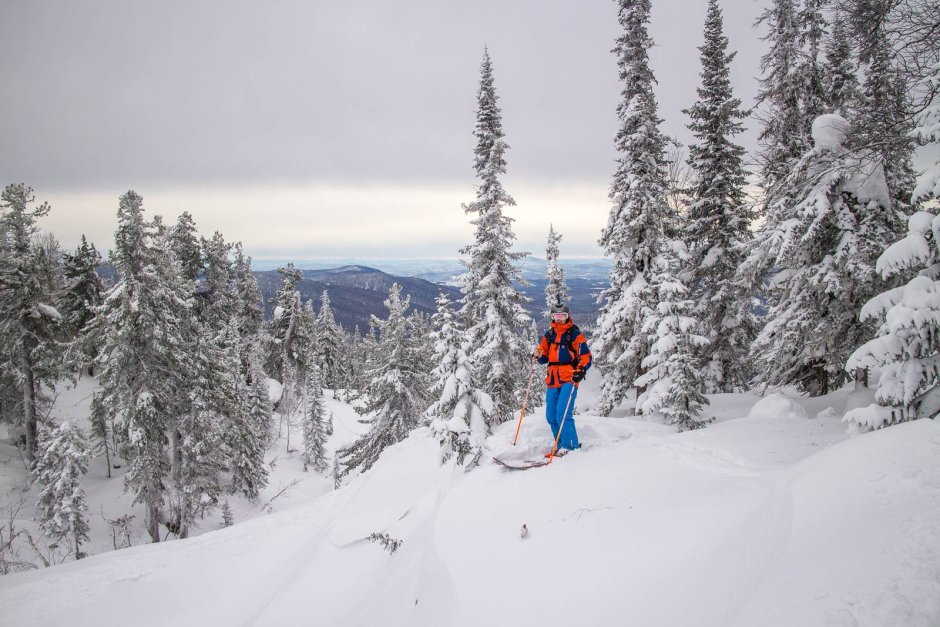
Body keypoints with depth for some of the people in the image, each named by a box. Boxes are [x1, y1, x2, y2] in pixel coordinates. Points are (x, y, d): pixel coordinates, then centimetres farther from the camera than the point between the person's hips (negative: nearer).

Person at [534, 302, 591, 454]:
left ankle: (571, 446, -10)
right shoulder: (548, 335, 15)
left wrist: (580, 371, -18)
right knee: (551, 416, 6)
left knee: (563, 414, -18)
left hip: (569, 378, -6)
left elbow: (586, 357, -1)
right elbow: (544, 358, 20)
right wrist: (538, 355, -3)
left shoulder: (575, 334, 0)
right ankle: (562, 445, 18)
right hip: (552, 379, 6)